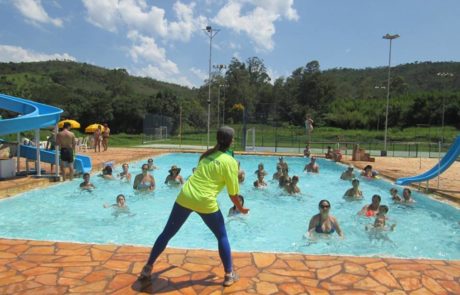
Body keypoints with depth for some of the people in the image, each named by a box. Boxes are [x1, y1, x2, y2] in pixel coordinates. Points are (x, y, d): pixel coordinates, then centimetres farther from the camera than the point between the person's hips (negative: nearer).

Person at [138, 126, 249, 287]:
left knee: (167, 233, 18)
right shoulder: (230, 161, -3)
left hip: (185, 197, 5)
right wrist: (240, 208, 13)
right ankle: (229, 275, 22)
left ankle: (148, 268, 28)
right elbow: (233, 193, -2)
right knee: (222, 237, 17)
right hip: (206, 203, -5)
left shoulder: (207, 154, 13)